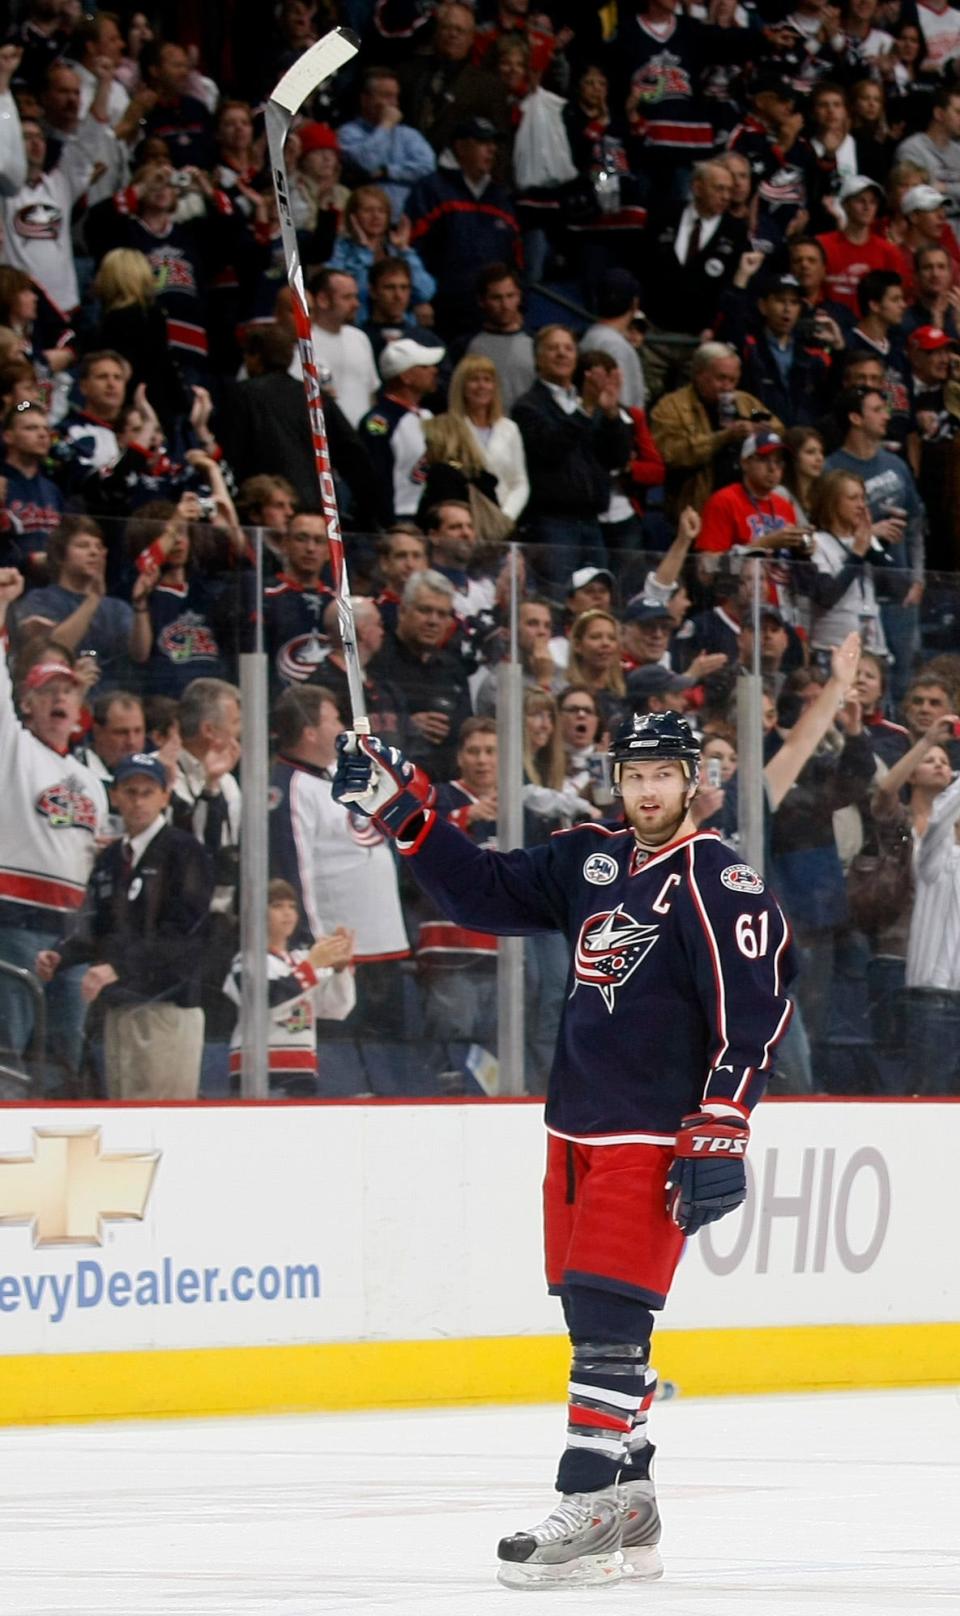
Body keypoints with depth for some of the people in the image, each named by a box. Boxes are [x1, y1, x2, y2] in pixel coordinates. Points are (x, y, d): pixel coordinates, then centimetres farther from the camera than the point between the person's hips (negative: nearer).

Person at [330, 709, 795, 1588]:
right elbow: (487, 891, 16)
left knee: (609, 1315, -15)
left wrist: (719, 1136, -21)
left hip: (654, 1136, -8)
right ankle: (631, 1508, 16)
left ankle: (590, 1508, -17)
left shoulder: (716, 882, -10)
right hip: (577, 1125, 8)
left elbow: (753, 1014, -15)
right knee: (589, 1313, 9)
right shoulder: (590, 861, 12)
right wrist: (406, 814, 3)